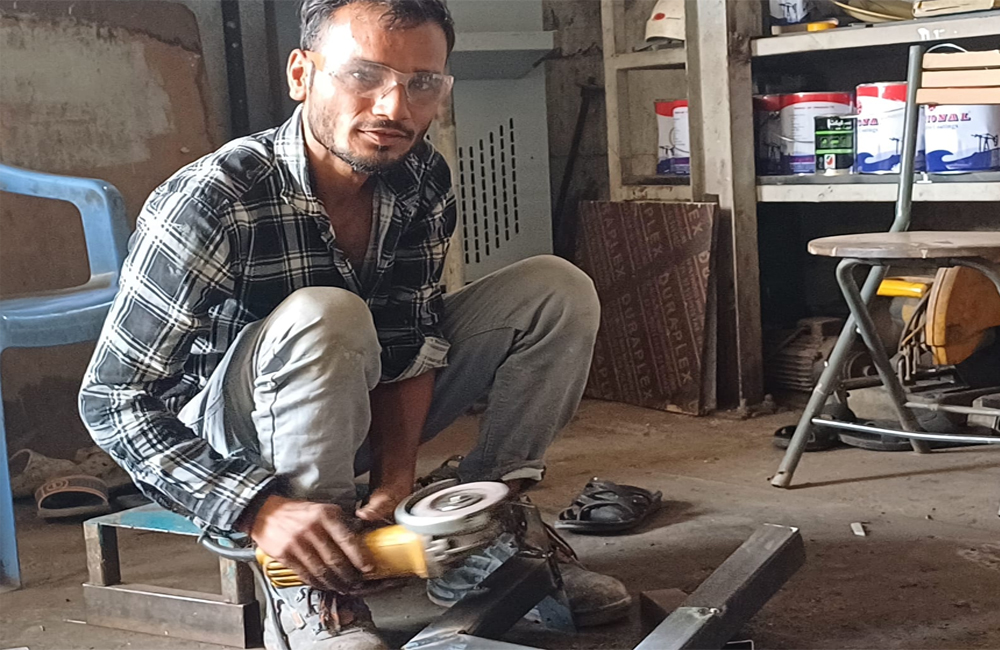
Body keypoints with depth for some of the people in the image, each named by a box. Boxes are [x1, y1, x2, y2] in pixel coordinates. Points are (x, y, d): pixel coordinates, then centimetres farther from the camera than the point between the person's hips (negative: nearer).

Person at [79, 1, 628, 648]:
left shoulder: (424, 179, -11)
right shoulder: (210, 202, -29)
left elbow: (413, 340, -11)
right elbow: (113, 399, -28)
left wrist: (396, 477, -27)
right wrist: (261, 507, -39)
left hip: (363, 415, 6)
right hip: (228, 442, -5)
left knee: (558, 289, -7)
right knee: (323, 317, -38)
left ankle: (478, 543, -6)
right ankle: (310, 594, -24)